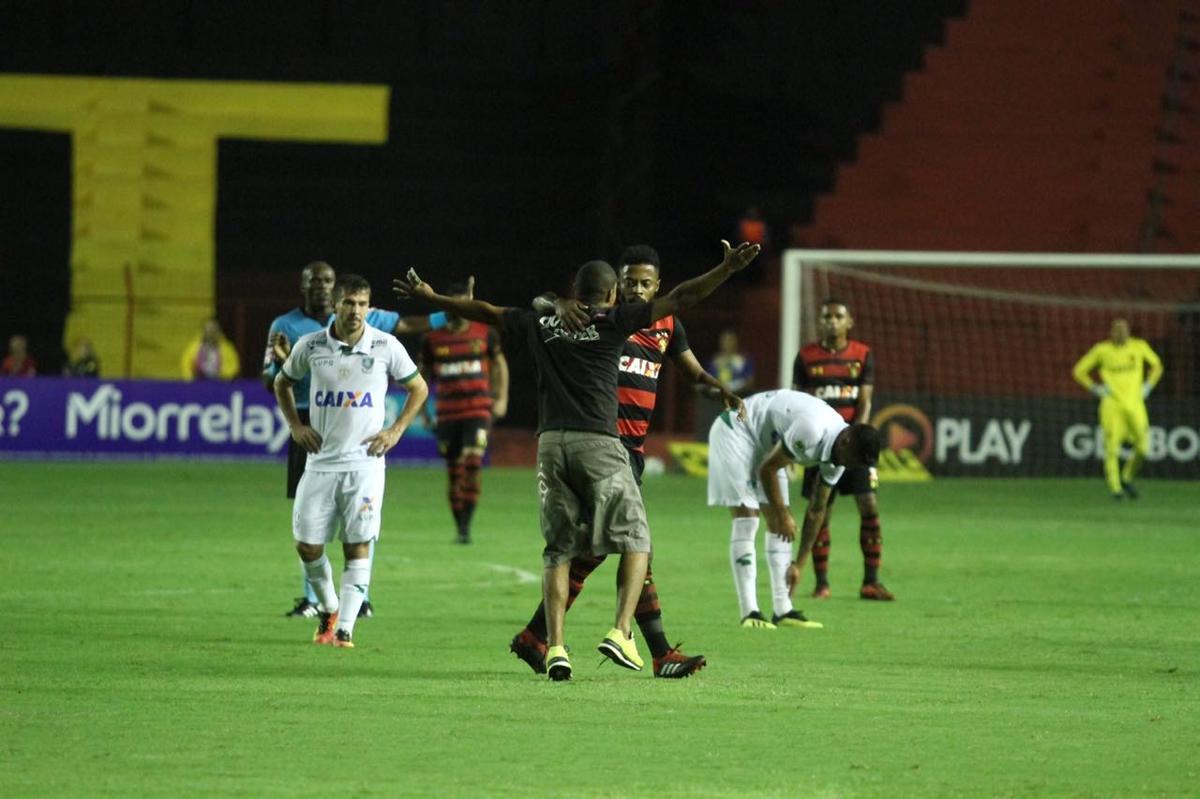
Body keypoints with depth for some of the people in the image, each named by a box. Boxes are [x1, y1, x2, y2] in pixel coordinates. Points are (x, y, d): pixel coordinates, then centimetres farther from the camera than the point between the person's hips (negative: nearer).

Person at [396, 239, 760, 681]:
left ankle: (555, 647, -2)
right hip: (599, 444, -4)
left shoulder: (540, 325, 15)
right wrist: (727, 269, 4)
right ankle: (620, 630, -12)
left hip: (551, 444, 4)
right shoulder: (613, 322, 4)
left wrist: (429, 296, 42)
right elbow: (679, 299, 2)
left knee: (558, 550, 9)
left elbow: (483, 311, 28)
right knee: (634, 541, 6)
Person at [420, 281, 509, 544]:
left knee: (473, 463, -19)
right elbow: (424, 375, 15)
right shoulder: (434, 338, 4)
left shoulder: (485, 333, 3)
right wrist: (423, 410, 10)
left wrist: (501, 399, 8)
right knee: (454, 472, 5)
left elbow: (499, 364, 16)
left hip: (478, 411, -2)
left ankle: (466, 524, -16)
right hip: (447, 412, 2)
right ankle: (459, 527, 16)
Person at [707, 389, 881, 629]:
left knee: (777, 525, 4)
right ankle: (750, 613, -18)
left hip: (766, 443, 9)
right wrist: (783, 516, -11)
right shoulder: (812, 432, -34)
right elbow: (768, 469, -23)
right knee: (746, 521, -16)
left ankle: (783, 611, 4)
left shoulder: (837, 457, -5)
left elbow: (816, 510, 5)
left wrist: (798, 564, 6)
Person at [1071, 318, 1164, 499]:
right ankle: (1115, 487, -2)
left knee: (1142, 447, -5)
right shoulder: (1102, 350, 0)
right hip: (1111, 404, -2)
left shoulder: (1139, 346, 6)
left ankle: (1127, 478, 19)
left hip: (1135, 403, 2)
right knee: (1112, 446, -10)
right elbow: (1078, 371, 7)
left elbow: (1157, 365, 21)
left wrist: (1147, 387, 9)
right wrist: (1095, 389, -3)